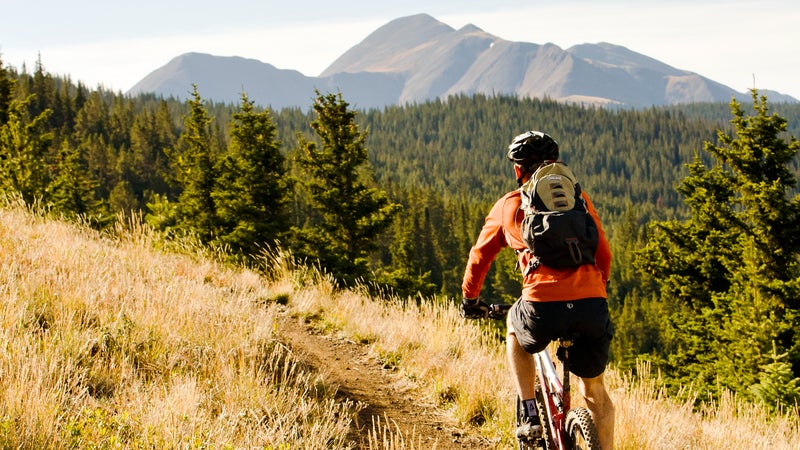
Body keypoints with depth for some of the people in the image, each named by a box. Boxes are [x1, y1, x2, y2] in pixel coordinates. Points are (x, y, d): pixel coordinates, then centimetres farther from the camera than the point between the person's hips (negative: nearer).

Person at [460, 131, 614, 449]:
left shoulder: (509, 205, 19)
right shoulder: (578, 198, 22)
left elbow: (479, 256, 27)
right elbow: (604, 253, 26)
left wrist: (470, 299, 43)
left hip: (543, 307, -1)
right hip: (593, 306, 1)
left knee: (515, 329, 34)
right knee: (594, 390, 21)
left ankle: (530, 418, 25)